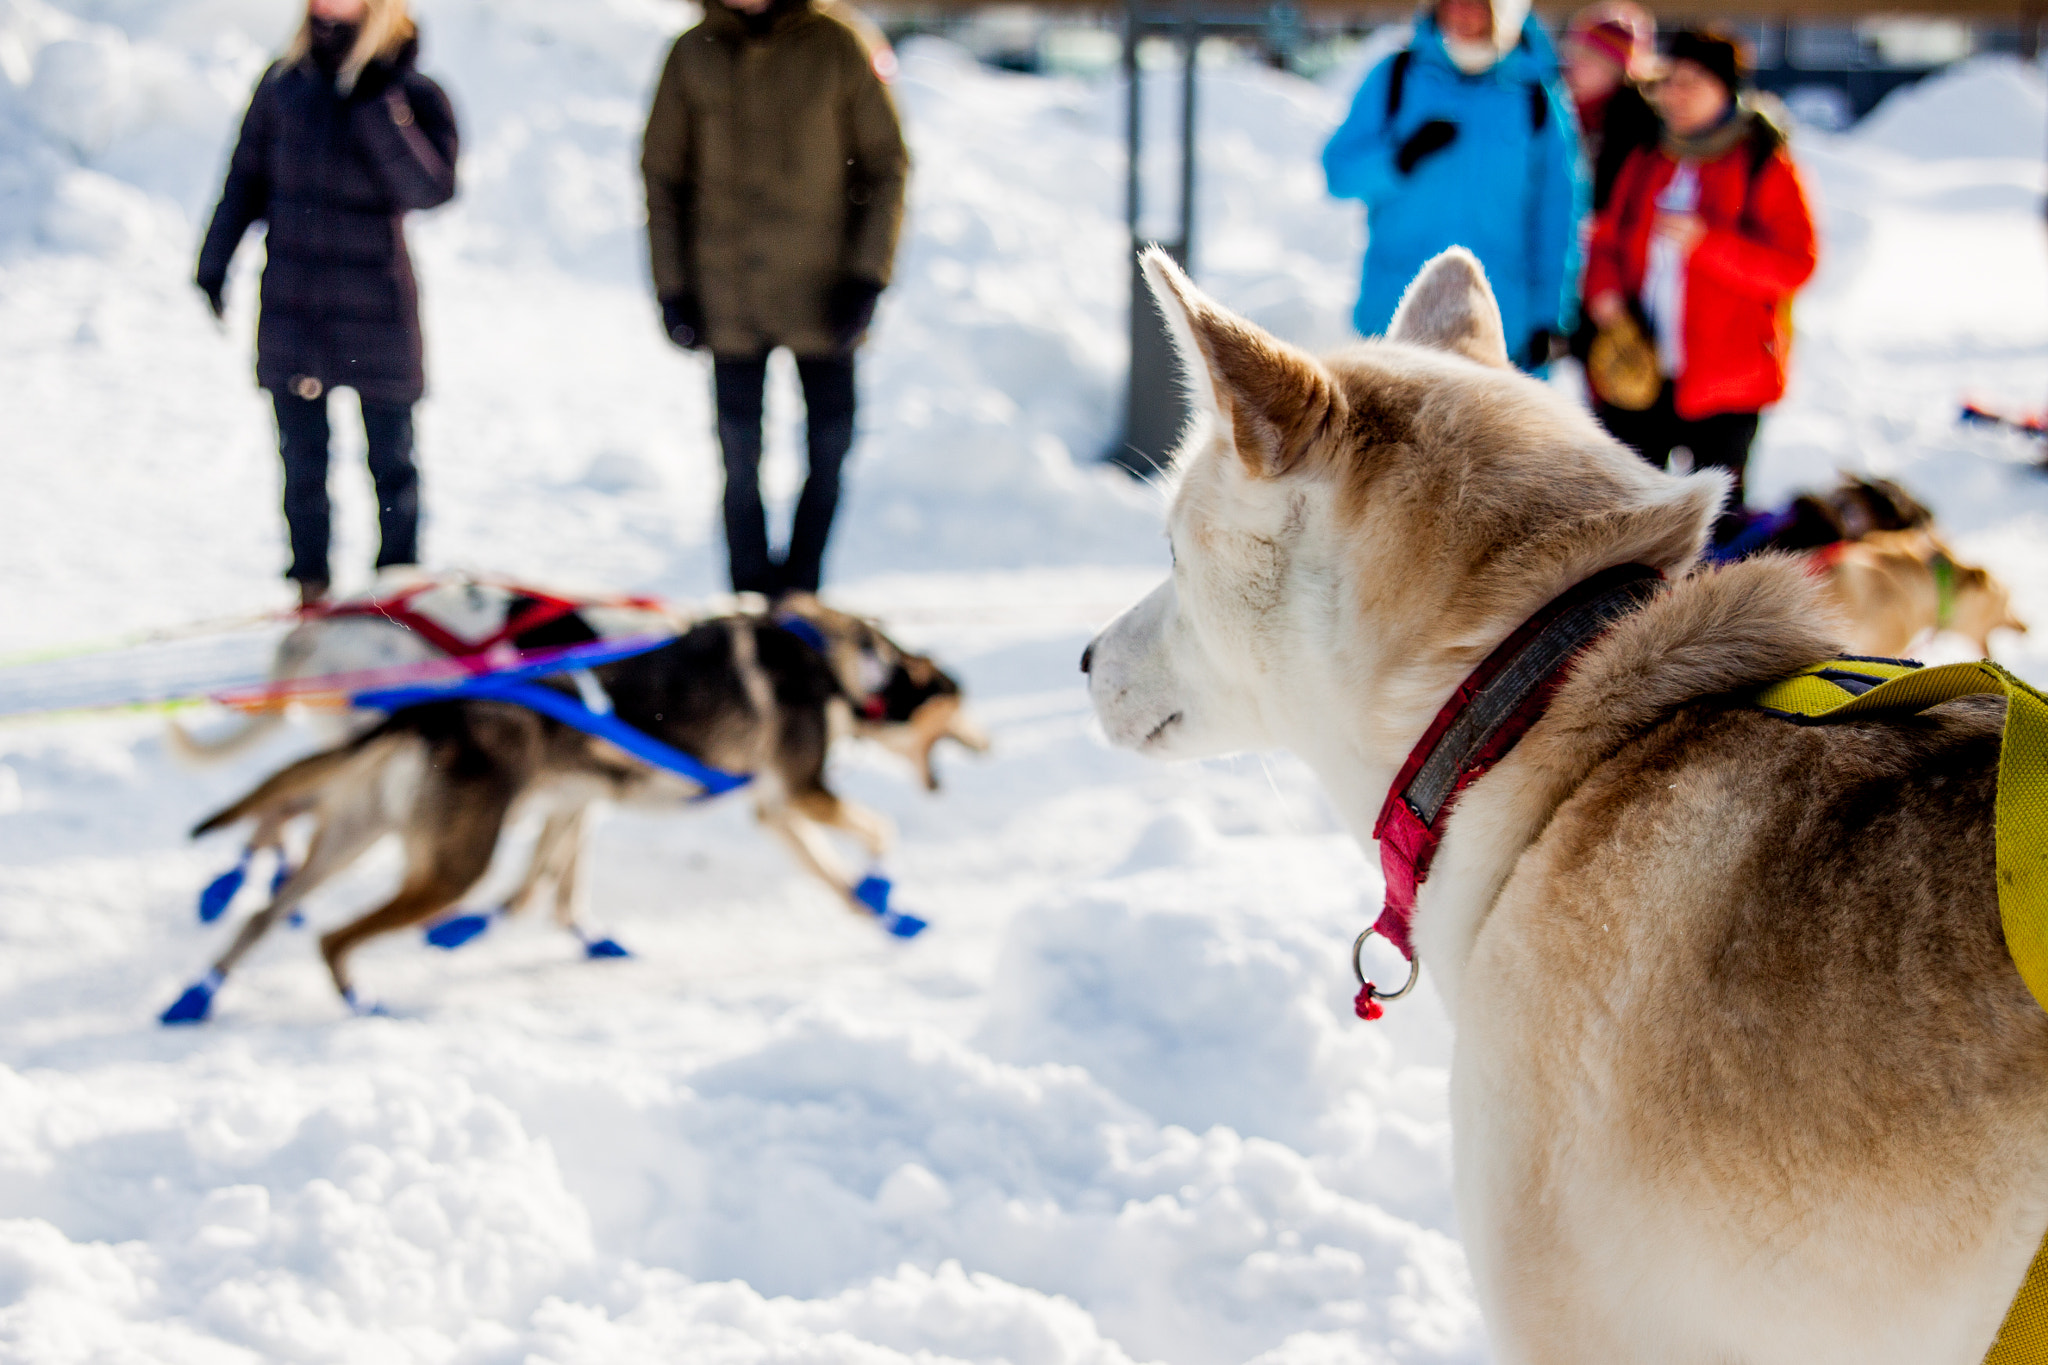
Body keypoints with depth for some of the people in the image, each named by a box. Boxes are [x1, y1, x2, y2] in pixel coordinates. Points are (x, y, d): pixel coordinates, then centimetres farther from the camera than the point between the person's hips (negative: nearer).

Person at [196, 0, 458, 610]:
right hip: (291, 303, 2)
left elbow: (433, 189, -23)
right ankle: (309, 582, 18)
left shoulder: (413, 96, -8)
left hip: (375, 304, -2)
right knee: (302, 454, 7)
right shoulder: (284, 84, 0)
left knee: (390, 456, 7)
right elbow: (247, 178, 11)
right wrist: (213, 263, 10)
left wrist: (378, 106, -28)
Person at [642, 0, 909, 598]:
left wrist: (867, 275, -7)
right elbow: (661, 175, 9)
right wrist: (672, 286, 2)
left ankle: (799, 595, 16)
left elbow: (888, 162, 1)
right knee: (740, 453, 2)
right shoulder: (694, 55, 3)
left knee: (829, 447, 1)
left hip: (822, 295, -1)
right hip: (727, 299, 1)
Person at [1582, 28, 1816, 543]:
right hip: (1638, 371, 5)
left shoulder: (1764, 166, -3)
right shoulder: (1645, 162, 12)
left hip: (1726, 380, -5)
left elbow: (1795, 264, -10)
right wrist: (1604, 288, -3)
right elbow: (1608, 239, 19)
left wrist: (1705, 243, -21)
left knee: (1717, 516, 1)